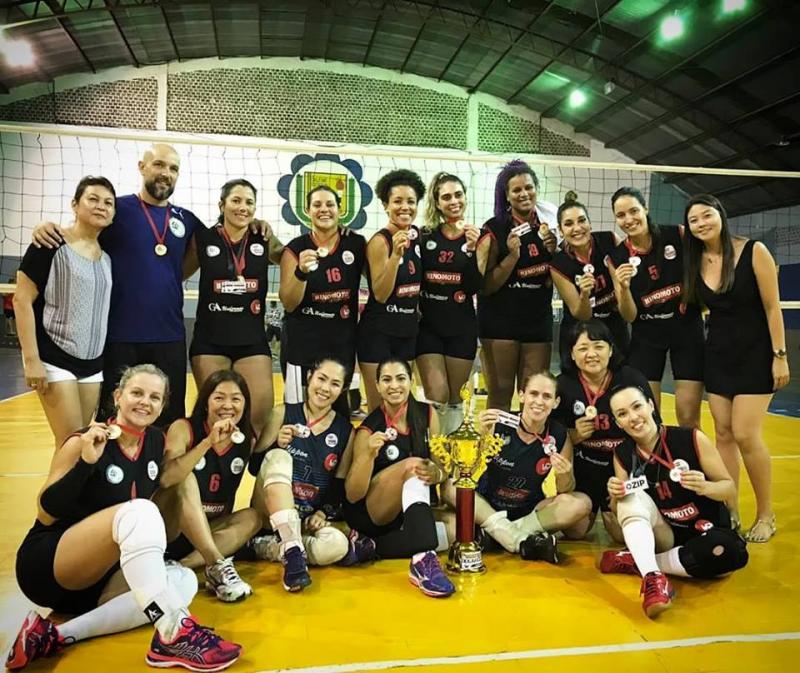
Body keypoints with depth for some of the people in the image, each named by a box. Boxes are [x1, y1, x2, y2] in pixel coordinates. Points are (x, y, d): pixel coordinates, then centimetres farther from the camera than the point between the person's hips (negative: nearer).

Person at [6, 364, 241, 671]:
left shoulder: (156, 442, 3)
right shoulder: (81, 443, -14)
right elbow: (46, 515, -15)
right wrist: (85, 462, -28)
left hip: (97, 578, 7)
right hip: (46, 567, -7)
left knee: (183, 581, -21)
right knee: (137, 512, -33)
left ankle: (56, 636, -23)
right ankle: (173, 636, -38)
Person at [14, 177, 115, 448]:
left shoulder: (107, 253, 9)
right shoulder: (51, 244, -8)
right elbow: (22, 300, -11)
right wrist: (31, 360, -16)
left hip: (93, 362, 6)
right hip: (55, 360, -6)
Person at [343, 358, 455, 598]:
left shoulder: (427, 414, -2)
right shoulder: (369, 428, -12)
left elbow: (442, 464, -1)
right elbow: (352, 495, -16)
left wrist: (436, 474, -25)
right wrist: (369, 454, -33)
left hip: (415, 507, 5)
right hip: (372, 515, -5)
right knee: (412, 464, -32)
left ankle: (373, 546, -16)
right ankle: (423, 558, -44)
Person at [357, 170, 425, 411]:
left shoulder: (416, 235, 4)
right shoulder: (379, 241, -15)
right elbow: (380, 295, -20)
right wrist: (395, 254, -28)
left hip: (408, 330, 6)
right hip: (378, 333, -6)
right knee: (379, 407, 0)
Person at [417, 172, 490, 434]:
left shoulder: (479, 238, 1)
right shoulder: (425, 236, 3)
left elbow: (476, 287, -9)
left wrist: (473, 249, -18)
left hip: (462, 326, 0)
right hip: (427, 324, 0)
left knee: (455, 400, 10)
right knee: (436, 398, -10)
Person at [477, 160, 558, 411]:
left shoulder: (547, 224, 5)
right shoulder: (495, 228, -7)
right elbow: (486, 287, -9)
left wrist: (554, 251, -7)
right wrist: (512, 255, -21)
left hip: (538, 321, 4)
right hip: (500, 321, -4)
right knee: (500, 395, 2)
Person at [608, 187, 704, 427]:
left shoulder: (679, 235, -11)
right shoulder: (617, 258, -7)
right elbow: (629, 316, -6)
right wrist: (623, 287, -23)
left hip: (687, 330, -1)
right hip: (646, 337, 1)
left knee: (688, 418, 0)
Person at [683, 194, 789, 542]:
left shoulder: (753, 251, -12)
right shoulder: (695, 261, 1)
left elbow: (772, 306, -11)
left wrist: (780, 355, -13)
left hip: (755, 354, -5)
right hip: (718, 354, 5)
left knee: (745, 435, -9)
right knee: (723, 434, 6)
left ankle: (766, 516, 11)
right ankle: (729, 512, 16)